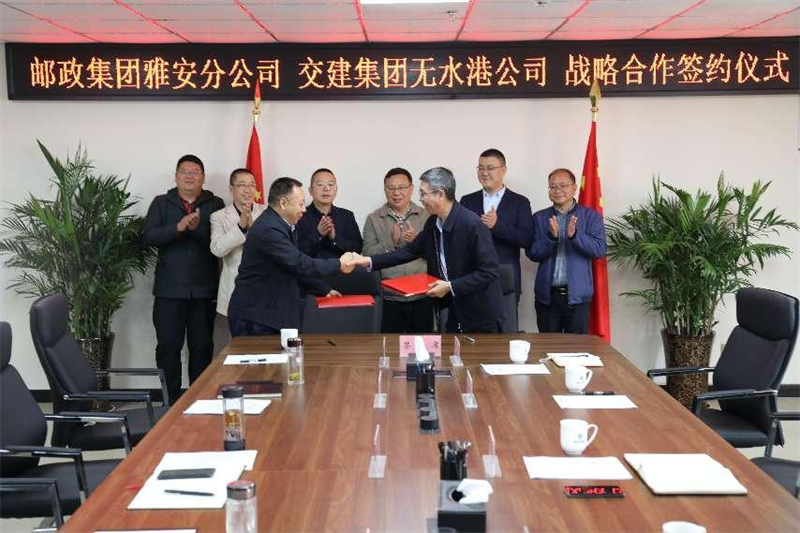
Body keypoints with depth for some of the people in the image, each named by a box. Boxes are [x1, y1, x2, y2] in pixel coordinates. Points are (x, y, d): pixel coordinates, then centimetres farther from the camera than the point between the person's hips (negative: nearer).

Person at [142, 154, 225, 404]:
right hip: (169, 289, 0)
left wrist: (197, 229, -21)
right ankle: (170, 402, 11)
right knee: (168, 346, 1)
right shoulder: (161, 203, 9)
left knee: (202, 347, 6)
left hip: (204, 289, 0)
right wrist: (178, 227, -18)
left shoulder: (215, 205, 7)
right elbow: (148, 236, -4)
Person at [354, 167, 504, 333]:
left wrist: (451, 287, -22)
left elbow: (490, 272, -22)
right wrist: (370, 261, 5)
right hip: (456, 313, 7)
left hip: (481, 315, -7)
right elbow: (410, 251, 13)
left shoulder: (472, 224, -22)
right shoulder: (432, 223, 2)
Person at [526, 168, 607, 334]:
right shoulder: (539, 218, 6)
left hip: (578, 295, -1)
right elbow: (532, 253, -2)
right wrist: (551, 236, -19)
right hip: (547, 295, 1)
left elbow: (600, 249, -9)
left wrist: (574, 235, -24)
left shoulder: (591, 216, 3)